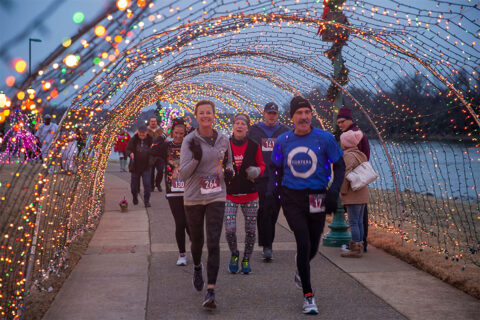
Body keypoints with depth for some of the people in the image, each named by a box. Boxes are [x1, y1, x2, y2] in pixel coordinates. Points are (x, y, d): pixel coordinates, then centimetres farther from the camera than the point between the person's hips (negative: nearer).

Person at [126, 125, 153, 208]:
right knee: (134, 185, 12)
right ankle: (135, 197, 38)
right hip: (135, 166, 1)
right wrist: (130, 153, -23)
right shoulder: (133, 140, -2)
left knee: (147, 184, -9)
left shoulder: (150, 140, -3)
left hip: (146, 166, -1)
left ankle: (146, 201, 2)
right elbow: (128, 149, -2)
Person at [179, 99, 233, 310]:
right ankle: (197, 267, 49)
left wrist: (229, 171, -2)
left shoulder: (223, 140, 3)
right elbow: (183, 173, -13)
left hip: (216, 198, 1)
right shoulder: (189, 141, -8)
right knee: (197, 241, 15)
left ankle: (210, 291, -10)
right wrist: (196, 158, -29)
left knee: (214, 244, -10)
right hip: (193, 198, -1)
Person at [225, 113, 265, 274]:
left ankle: (246, 260, 24)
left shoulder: (254, 146, 1)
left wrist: (257, 171, -10)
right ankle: (234, 255, 19)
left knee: (251, 230, 4)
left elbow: (261, 165, 11)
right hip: (230, 194, -1)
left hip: (250, 194, 1)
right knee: (230, 229, -9)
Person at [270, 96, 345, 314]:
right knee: (304, 244, -11)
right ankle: (308, 296, 0)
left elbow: (339, 167, 3)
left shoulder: (324, 138, -5)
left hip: (317, 199, 1)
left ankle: (300, 274, 47)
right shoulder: (283, 141, 1)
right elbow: (276, 170, 14)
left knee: (313, 247, 13)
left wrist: (333, 193, -9)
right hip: (292, 198, -1)